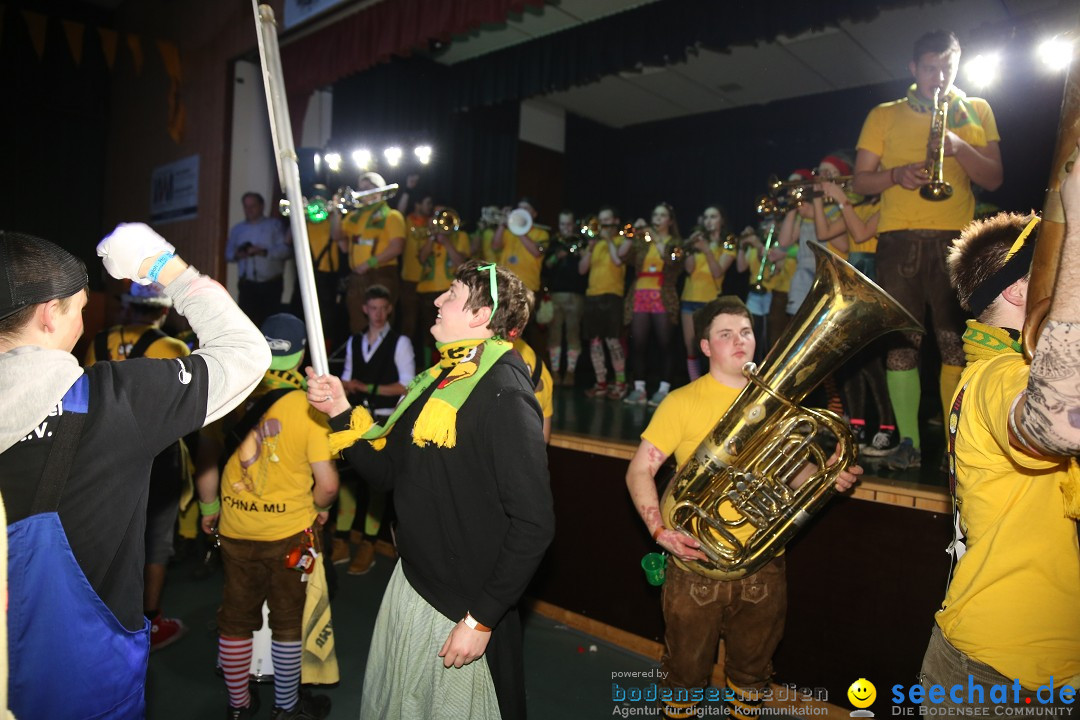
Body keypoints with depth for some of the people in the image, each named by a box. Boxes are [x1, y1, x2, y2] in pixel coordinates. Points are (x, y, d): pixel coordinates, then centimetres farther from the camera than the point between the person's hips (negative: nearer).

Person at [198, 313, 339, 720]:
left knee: (235, 619, 21)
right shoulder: (308, 408, -19)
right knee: (288, 622, 17)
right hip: (289, 533, -2)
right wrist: (319, 508, 3)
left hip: (235, 530, 3)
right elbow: (327, 484, -19)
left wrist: (209, 509, 16)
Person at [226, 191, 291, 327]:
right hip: (247, 285, 2)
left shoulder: (274, 225, 6)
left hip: (271, 285, -2)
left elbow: (286, 249, -7)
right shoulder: (237, 229, 17)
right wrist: (237, 255, -8)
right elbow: (228, 253, 15)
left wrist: (264, 252, -20)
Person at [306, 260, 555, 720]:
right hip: (410, 579, 8)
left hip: (464, 607, -8)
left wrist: (481, 620, -20)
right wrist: (340, 411, -1)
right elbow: (388, 471, 9)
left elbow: (533, 524, -24)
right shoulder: (437, 380, 6)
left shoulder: (503, 394, -22)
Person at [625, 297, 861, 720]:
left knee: (752, 669, 21)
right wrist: (659, 530, -21)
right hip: (698, 562, -3)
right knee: (686, 669, 13)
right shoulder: (683, 402, -8)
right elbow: (639, 471, -9)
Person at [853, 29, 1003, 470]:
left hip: (955, 237, 0)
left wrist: (959, 147, -10)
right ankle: (908, 442, 3)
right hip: (899, 239, 0)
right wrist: (896, 175, -11)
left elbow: (994, 179, 8)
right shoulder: (884, 115, 14)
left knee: (956, 342, -4)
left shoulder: (977, 110, 16)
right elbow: (860, 181, 9)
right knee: (900, 341, -3)